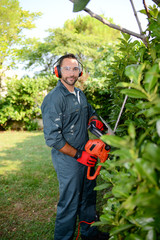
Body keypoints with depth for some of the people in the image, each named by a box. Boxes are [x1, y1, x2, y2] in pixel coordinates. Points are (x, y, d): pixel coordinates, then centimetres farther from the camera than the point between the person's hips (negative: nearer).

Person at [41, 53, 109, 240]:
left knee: (88, 196, 22)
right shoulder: (53, 99, -20)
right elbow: (52, 138, -23)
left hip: (86, 156, 9)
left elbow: (90, 111, 27)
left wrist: (94, 119, 2)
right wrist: (78, 155, -19)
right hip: (67, 159, -8)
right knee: (70, 203, 5)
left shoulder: (80, 94, 7)